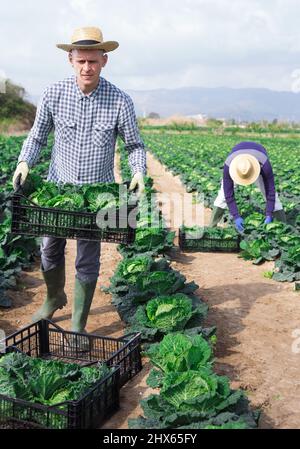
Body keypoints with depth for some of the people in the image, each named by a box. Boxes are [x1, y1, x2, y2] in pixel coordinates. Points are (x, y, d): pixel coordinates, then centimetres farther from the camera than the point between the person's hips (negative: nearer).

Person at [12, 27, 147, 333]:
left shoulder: (120, 101, -10)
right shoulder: (54, 94, -6)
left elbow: (134, 145, 0)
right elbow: (37, 136, 4)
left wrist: (138, 172, -19)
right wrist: (24, 162, -13)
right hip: (57, 188, 2)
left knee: (87, 262, 4)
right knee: (49, 251, 15)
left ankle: (78, 326, 21)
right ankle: (54, 297, 45)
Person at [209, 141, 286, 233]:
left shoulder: (265, 165, -45)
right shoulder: (228, 166, -42)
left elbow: (271, 191, -35)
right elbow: (228, 194, -34)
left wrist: (269, 216, -38)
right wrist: (236, 217, -38)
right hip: (236, 159, 1)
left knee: (270, 192, -12)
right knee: (224, 193, -10)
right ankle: (211, 227, -1)